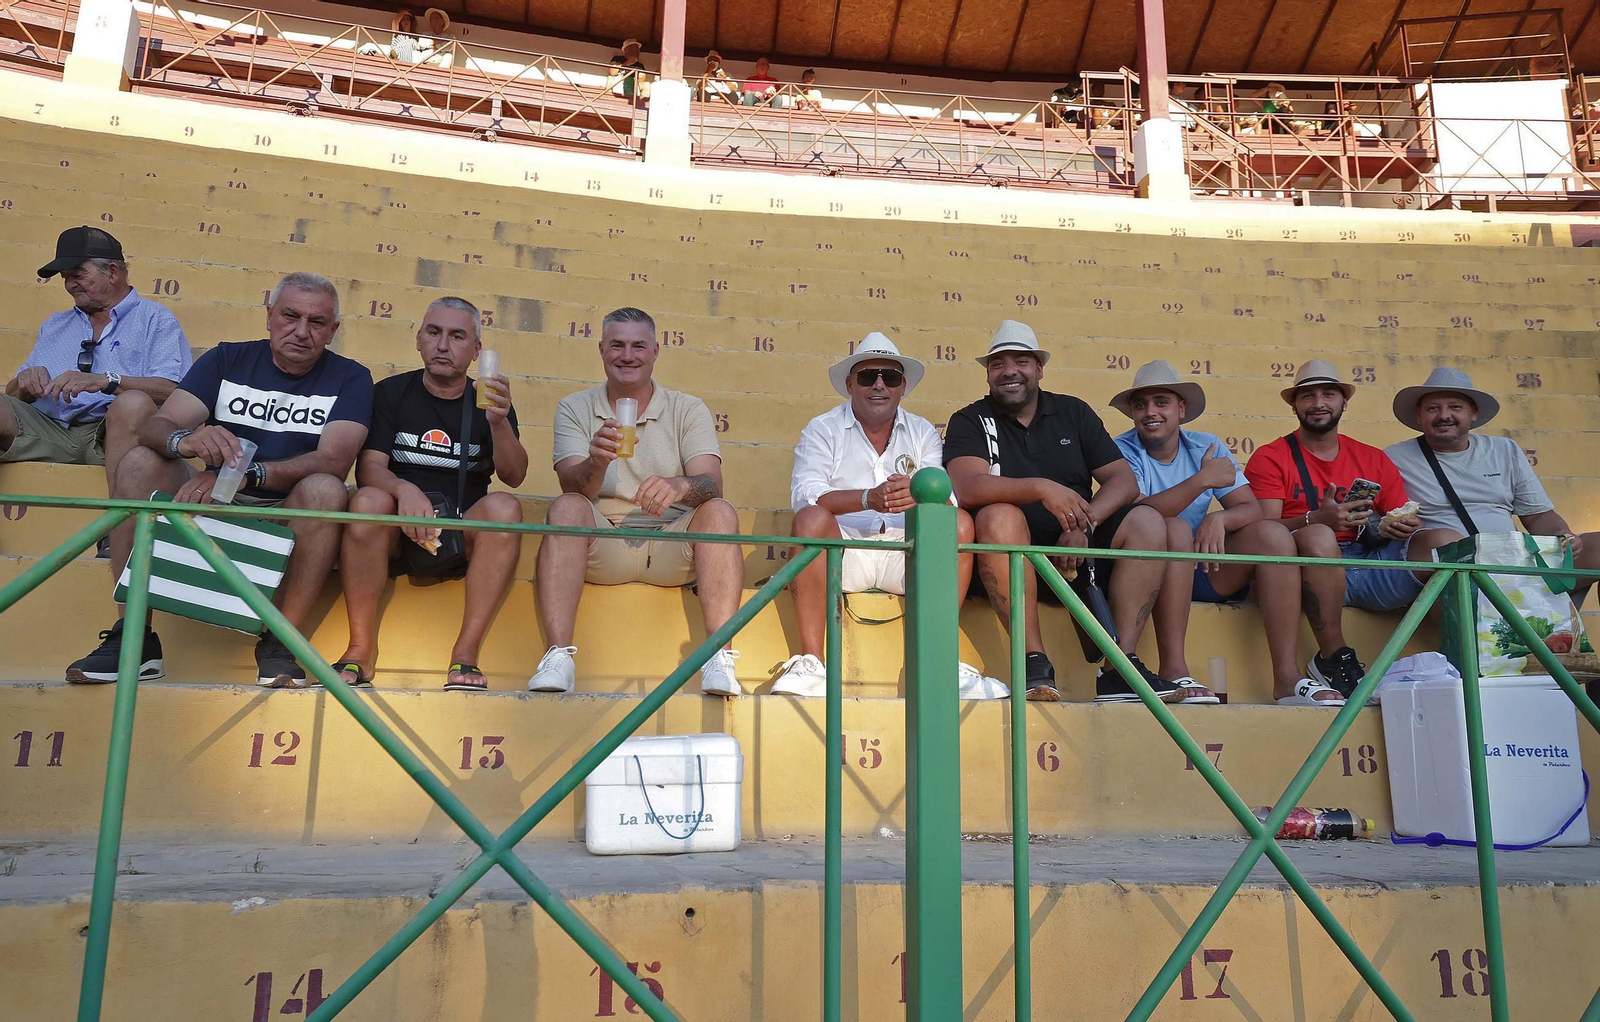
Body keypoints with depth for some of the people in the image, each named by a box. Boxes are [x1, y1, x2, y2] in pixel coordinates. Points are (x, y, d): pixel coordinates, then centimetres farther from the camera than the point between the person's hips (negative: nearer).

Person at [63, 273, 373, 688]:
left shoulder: (349, 378, -2)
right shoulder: (227, 360, 5)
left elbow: (335, 460, -20)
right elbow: (155, 426, -8)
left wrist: (247, 474, -36)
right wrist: (185, 440, -34)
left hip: (288, 518, -3)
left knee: (324, 488, -32)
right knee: (140, 460, -19)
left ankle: (279, 641, -27)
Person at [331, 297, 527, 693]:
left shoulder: (488, 401, 10)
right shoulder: (391, 393, 9)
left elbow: (514, 476, -4)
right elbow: (368, 467, -4)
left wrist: (499, 422, -23)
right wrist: (404, 489, -27)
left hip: (461, 535, 1)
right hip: (394, 536, 0)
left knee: (504, 508, -29)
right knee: (367, 501, -32)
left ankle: (465, 655, -27)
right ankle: (361, 650, -22)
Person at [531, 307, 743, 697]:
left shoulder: (689, 410, 8)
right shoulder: (574, 408, 9)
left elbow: (711, 485, -8)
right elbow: (573, 487, -7)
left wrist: (680, 486, -33)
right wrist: (596, 462, -31)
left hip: (673, 546, 0)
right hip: (602, 545, 0)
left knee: (719, 512, -26)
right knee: (565, 508, -27)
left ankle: (719, 657, -36)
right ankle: (557, 656, -34)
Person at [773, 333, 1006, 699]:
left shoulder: (923, 433, 14)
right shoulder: (823, 430, 7)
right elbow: (805, 494, -12)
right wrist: (868, 498, -30)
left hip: (905, 551, 3)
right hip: (842, 549, -2)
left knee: (960, 522, -20)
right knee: (812, 518, -30)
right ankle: (810, 662, -31)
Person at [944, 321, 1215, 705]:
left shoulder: (1074, 413, 15)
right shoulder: (970, 422, 4)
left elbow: (1125, 482, 4)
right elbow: (967, 487, -17)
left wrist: (1084, 523, -15)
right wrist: (1042, 489, -30)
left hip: (1077, 551, 4)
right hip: (1014, 557, -3)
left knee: (1146, 521, -19)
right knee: (999, 516, -33)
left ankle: (1119, 670, -23)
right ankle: (1034, 662, -31)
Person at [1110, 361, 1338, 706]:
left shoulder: (1206, 446, 7)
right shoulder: (1123, 451, -6)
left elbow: (1252, 509, -1)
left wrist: (1219, 518, -23)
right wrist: (1202, 480, -30)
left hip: (1205, 569, 5)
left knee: (1273, 533, -15)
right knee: (1175, 529, -32)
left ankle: (1287, 677, -21)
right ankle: (1173, 669, -33)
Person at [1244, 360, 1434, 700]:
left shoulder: (1375, 460, 20)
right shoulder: (1271, 458, 7)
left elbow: (1404, 523, 15)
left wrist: (1397, 528, -10)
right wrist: (1317, 519, -25)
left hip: (1371, 565, 4)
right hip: (1314, 567, -4)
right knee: (1317, 537, -37)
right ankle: (1335, 659, -25)